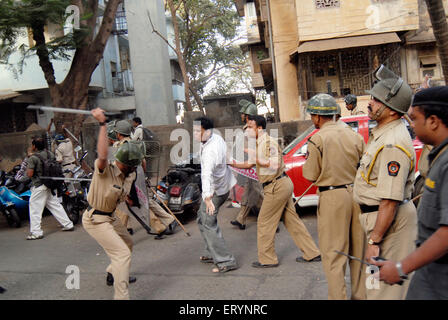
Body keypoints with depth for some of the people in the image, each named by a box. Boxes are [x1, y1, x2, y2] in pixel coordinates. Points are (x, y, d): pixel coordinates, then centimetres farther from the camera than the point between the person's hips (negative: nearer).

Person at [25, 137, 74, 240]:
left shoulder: (33, 158, -14)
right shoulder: (50, 154, 5)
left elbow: (29, 174, -16)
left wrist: (27, 168, 2)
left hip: (39, 186, -7)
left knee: (35, 208, 0)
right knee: (55, 205, 15)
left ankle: (36, 232, -1)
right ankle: (68, 225, 18)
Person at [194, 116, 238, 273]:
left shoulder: (210, 150, -33)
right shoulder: (216, 137, -2)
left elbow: (207, 174, -48)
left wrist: (208, 198, -60)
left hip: (215, 190, -10)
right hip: (223, 184, 10)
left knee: (208, 223, -8)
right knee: (202, 218, 21)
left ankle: (227, 261, -5)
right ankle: (212, 253, 29)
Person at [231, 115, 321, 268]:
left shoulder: (268, 142, -16)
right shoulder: (259, 143, 15)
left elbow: (275, 165, -24)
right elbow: (249, 164, 22)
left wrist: (257, 159, -23)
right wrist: (232, 164, 14)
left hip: (277, 186, -10)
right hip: (282, 186, 10)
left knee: (265, 222, 0)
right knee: (292, 221, 13)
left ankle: (267, 259, 11)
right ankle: (311, 253, 20)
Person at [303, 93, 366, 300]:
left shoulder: (317, 139, -11)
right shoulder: (354, 135, 4)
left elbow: (311, 176, -9)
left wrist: (308, 160, 9)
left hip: (333, 197, -6)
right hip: (356, 193, 6)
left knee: (333, 253, 3)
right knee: (358, 251, 17)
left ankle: (338, 296, 6)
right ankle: (360, 294, 29)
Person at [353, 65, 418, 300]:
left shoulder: (393, 144, -26)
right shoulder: (383, 132, 9)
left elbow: (390, 201, -29)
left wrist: (374, 240, -26)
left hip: (389, 219, -11)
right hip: (376, 213, 11)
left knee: (385, 288, -1)